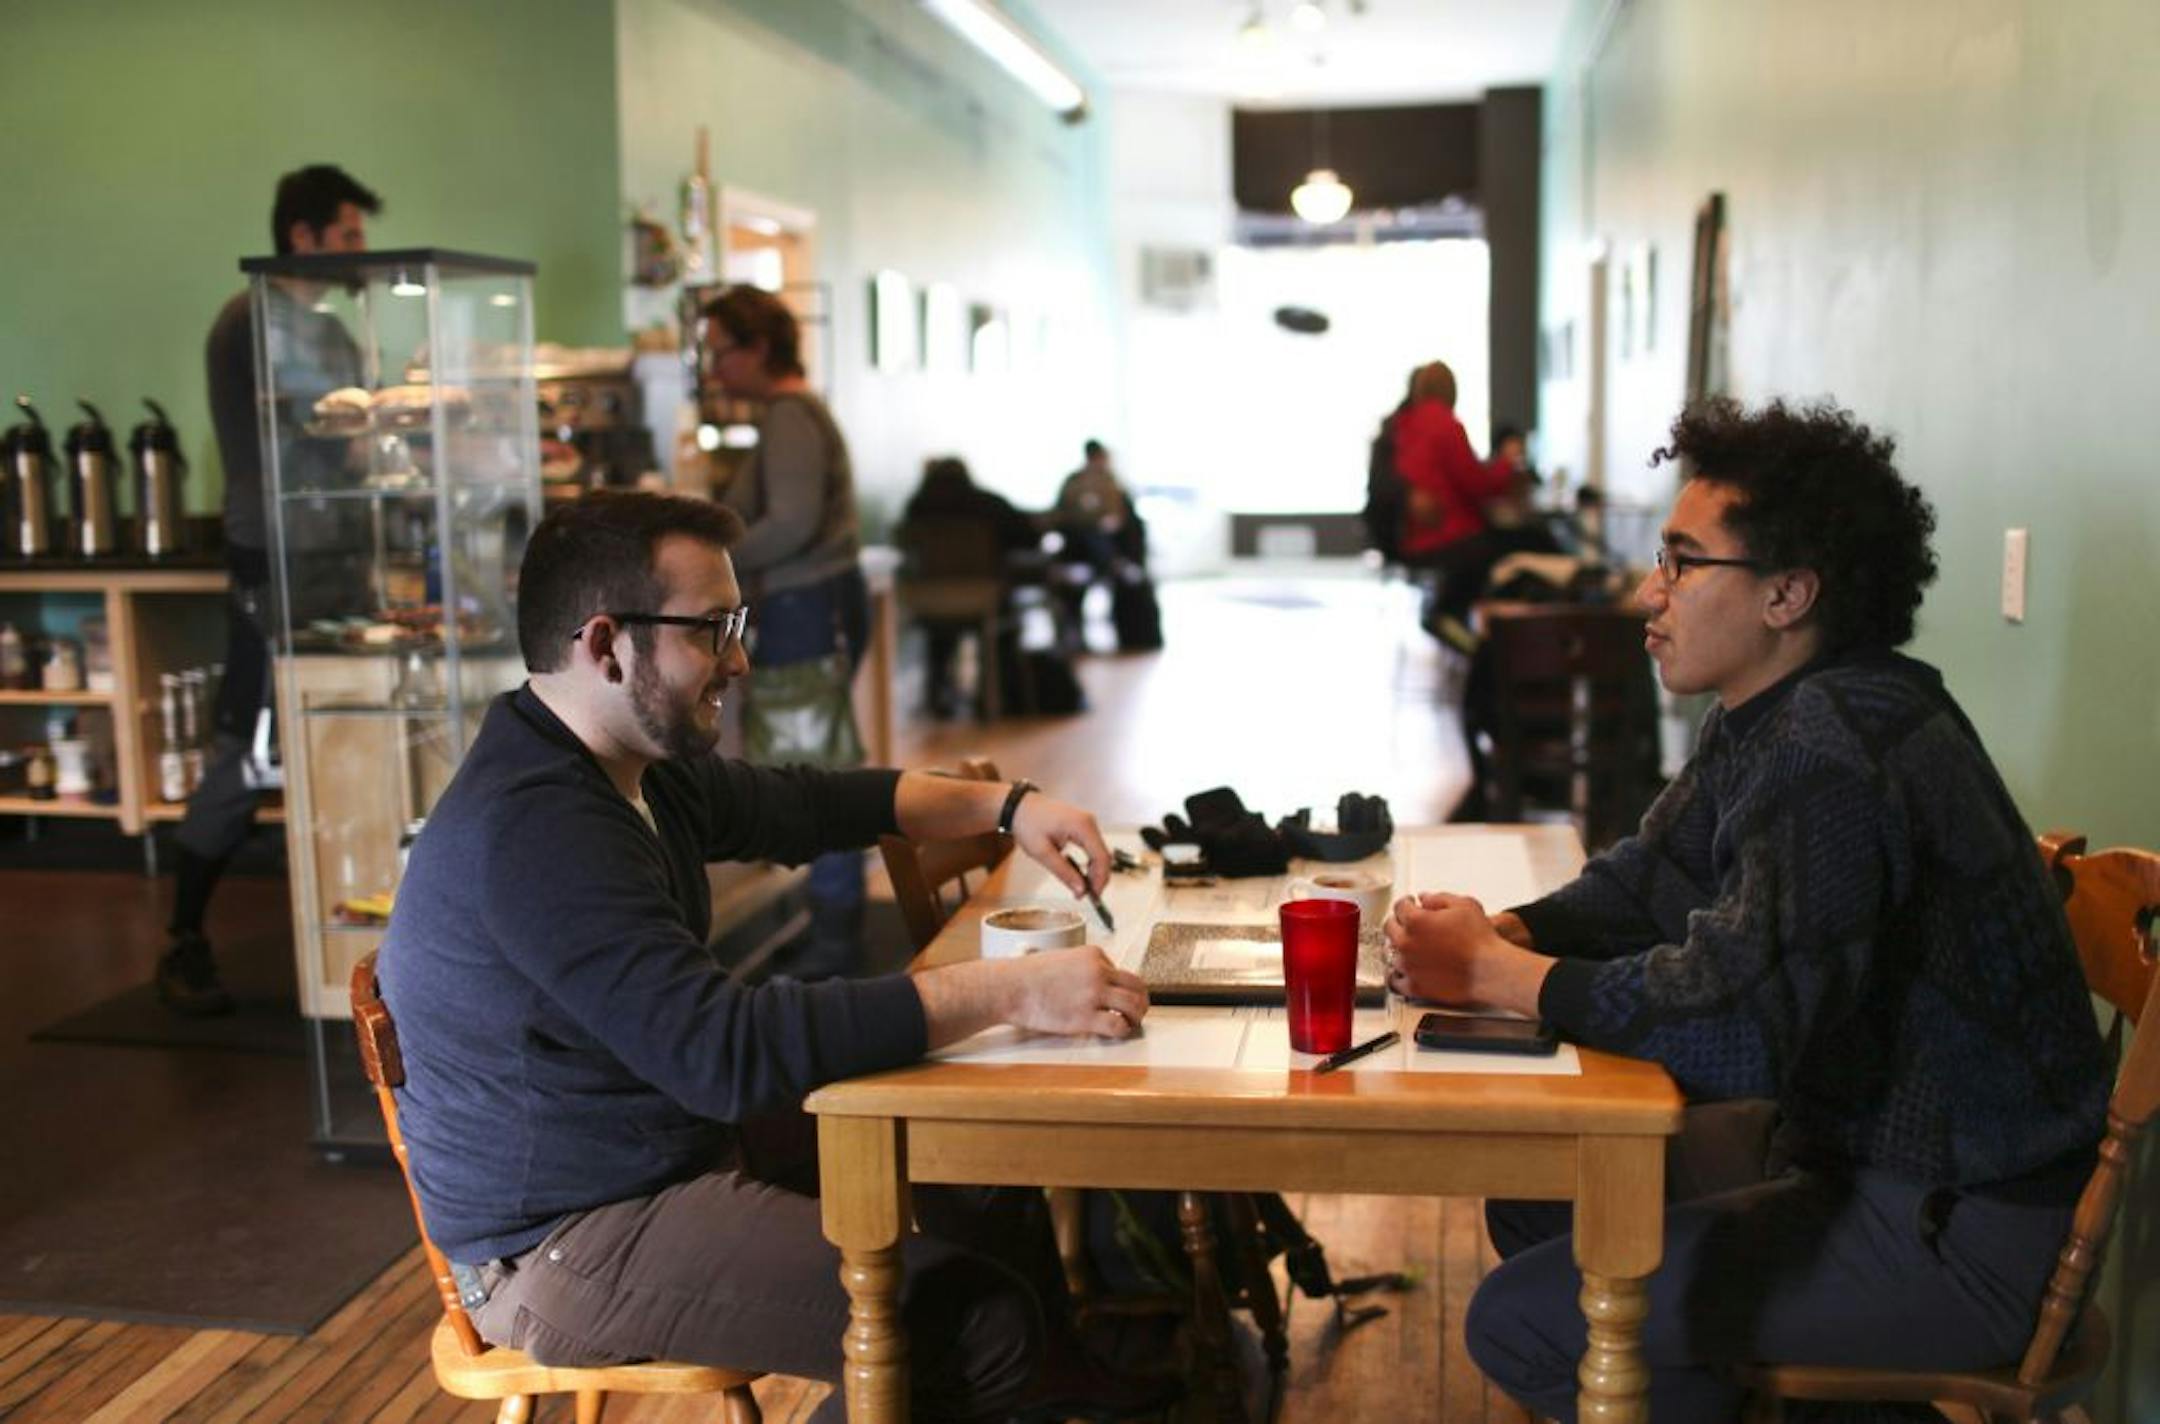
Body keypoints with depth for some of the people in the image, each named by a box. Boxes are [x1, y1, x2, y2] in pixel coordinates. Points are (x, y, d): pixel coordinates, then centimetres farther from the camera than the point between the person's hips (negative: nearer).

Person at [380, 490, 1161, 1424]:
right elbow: (725, 1049, -34)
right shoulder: (535, 828, -27)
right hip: (565, 1245, -10)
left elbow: (800, 804, 19)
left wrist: (1004, 805, 6)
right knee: (982, 1326, -21)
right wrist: (1005, 992, -32)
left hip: (684, 1149, 10)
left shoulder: (641, 765, 4)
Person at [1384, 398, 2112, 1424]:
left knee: (1521, 1321, -13)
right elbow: (1641, 881, 12)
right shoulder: (1764, 722, 5)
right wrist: (1502, 933, -9)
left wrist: (1495, 974, -23)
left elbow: (1734, 1029, -34)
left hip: (1962, 1235, -10)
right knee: (1537, 1196, 16)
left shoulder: (1836, 751, -27)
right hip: (1850, 1141, 10)